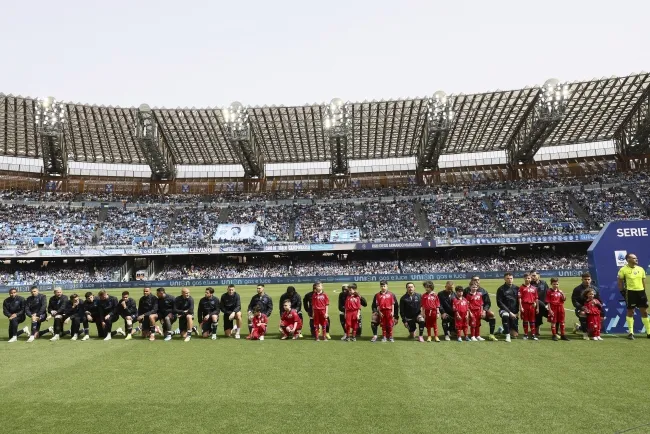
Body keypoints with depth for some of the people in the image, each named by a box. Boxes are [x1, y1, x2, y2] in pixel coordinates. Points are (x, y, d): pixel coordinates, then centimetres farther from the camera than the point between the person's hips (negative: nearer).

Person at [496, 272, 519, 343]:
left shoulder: (516, 288, 4)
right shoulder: (501, 289, -6)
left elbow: (519, 301, 8)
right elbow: (499, 303, -9)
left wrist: (517, 312, -2)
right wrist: (509, 312, -16)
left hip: (515, 312, 3)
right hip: (504, 310, -3)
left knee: (515, 335, -1)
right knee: (505, 315, -40)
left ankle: (504, 330, 32)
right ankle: (507, 336, -24)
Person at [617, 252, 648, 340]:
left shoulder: (641, 269, 8)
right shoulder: (623, 269, -7)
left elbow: (643, 281, 15)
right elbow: (620, 282, -3)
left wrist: (644, 291, 12)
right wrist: (622, 292, -6)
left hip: (641, 291, 5)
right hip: (630, 292, -5)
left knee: (644, 311, 8)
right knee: (630, 312, 2)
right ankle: (631, 332, 9)